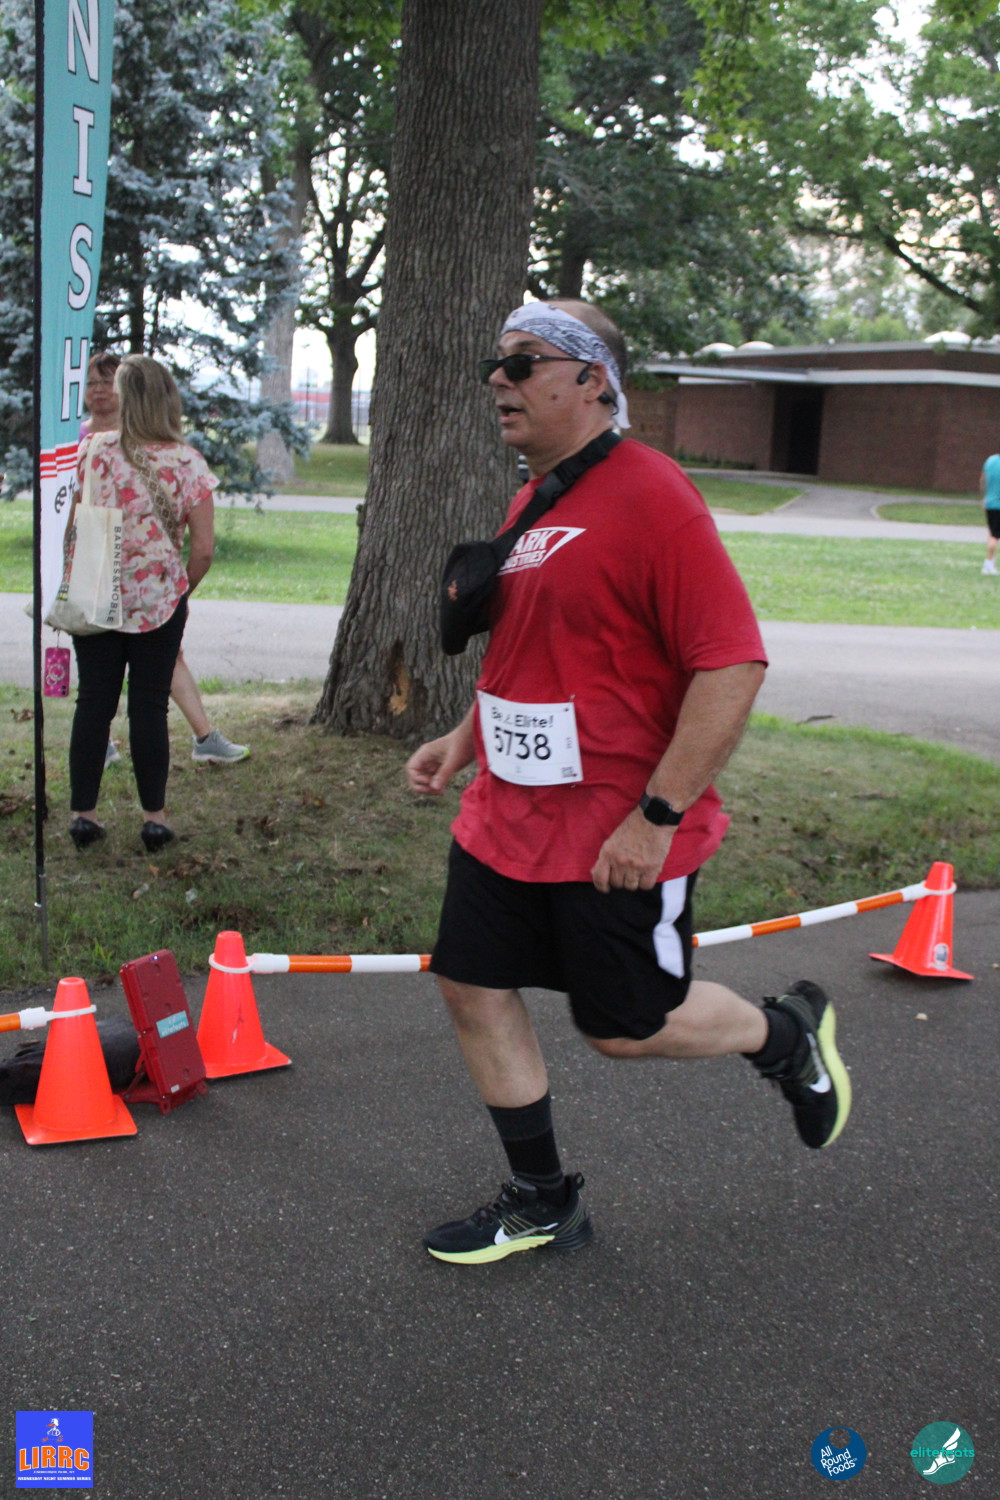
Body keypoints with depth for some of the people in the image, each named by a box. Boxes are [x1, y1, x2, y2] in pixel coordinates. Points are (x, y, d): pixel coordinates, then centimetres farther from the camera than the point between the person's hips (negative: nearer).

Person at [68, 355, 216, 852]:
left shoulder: (93, 449, -5)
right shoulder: (187, 463, -7)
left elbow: (70, 527, -4)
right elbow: (204, 548, -8)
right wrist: (183, 588, 9)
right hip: (159, 600, -1)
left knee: (93, 703, 10)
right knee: (149, 708, 6)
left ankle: (83, 814, 15)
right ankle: (154, 818, 12)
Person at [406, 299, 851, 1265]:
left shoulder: (649, 494, -18)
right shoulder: (528, 501, 10)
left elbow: (733, 663, -23)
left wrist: (657, 815, -23)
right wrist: (464, 739, 13)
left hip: (619, 834, -8)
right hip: (505, 817, 9)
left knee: (627, 1028, 4)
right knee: (474, 990, 9)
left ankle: (788, 1033, 35)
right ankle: (542, 1203, 28)